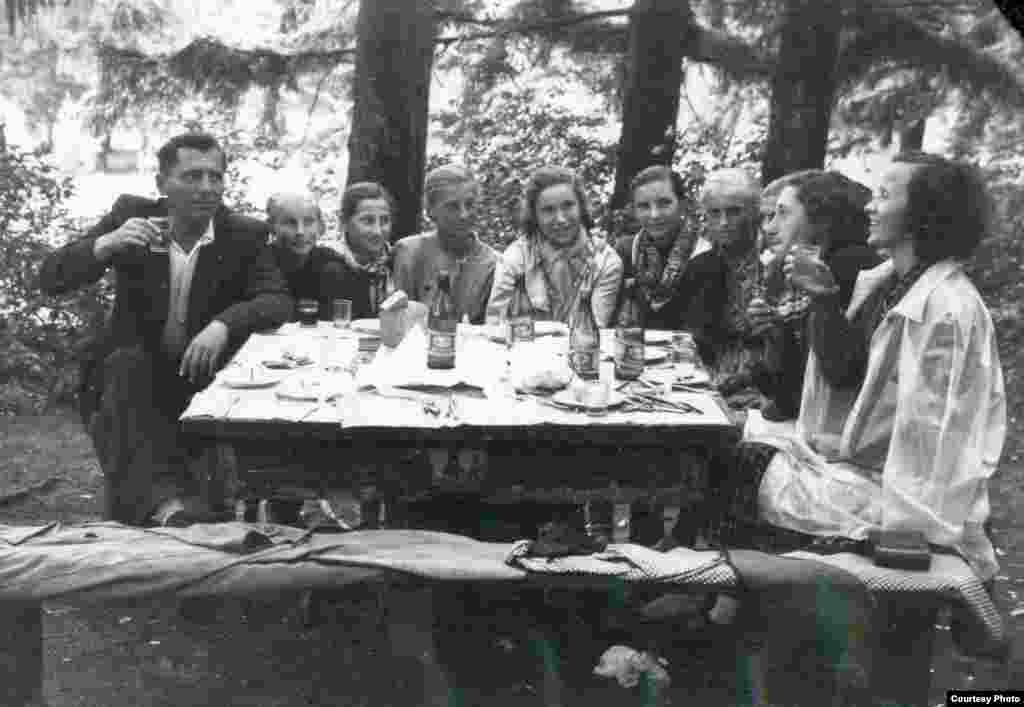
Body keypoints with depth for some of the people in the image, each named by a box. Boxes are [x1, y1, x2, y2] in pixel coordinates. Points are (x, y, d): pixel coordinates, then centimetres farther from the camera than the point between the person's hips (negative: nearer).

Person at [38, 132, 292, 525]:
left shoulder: (245, 235, -3)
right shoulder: (131, 215, -2)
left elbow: (278, 301, -16)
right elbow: (50, 280, -6)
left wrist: (224, 323, -37)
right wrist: (104, 245, -27)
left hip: (205, 378, 0)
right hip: (134, 375, 0)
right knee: (127, 362, -31)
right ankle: (160, 497, -45)